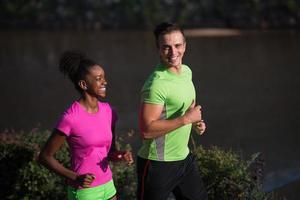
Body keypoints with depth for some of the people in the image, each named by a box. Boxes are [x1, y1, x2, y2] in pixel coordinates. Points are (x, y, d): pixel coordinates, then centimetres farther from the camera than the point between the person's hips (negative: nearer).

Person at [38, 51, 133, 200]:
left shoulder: (107, 111, 1)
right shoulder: (70, 118, -18)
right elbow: (45, 156, -11)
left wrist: (121, 155, -10)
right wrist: (75, 178, -20)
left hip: (108, 186, 6)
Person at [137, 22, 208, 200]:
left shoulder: (186, 71, 5)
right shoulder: (156, 84, -23)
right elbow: (146, 130, -28)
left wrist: (196, 121, 3)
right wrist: (186, 119, -25)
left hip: (184, 158, 8)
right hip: (158, 165, -8)